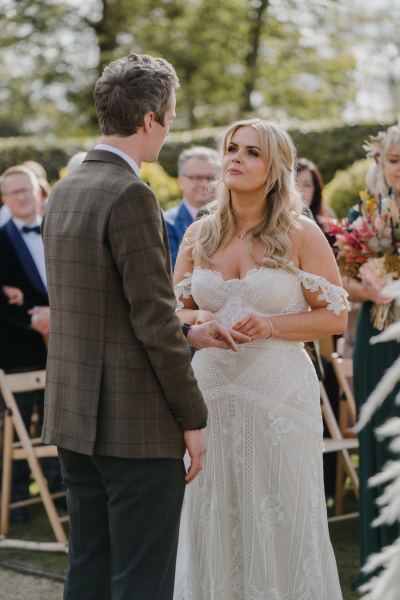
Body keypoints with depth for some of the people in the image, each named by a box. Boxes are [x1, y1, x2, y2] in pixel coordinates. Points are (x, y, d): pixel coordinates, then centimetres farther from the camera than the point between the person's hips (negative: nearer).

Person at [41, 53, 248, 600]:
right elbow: (153, 320, -18)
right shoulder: (130, 196, -16)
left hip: (75, 419, 9)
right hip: (136, 427, -9)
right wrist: (193, 420, -10)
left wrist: (186, 333, 17)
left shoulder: (64, 192, 11)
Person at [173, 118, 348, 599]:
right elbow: (174, 310, 15)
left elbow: (336, 316, -2)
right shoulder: (199, 235, 8)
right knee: (217, 519, 6)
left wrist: (270, 325, -16)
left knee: (282, 520, 1)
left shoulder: (300, 234, -3)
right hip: (211, 390, 3)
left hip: (279, 392, -3)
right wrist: (199, 320, -7)